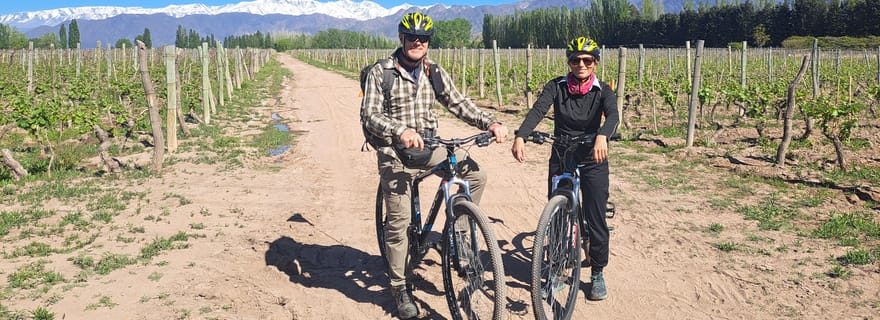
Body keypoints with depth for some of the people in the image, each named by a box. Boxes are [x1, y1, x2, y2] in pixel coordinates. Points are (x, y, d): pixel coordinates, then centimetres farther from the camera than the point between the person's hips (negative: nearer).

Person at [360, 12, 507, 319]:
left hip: (429, 146, 5)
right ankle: (399, 288, 12)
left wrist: (490, 122, -16)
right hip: (395, 152, -4)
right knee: (398, 221, -4)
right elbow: (369, 115, -20)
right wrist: (401, 131, -40)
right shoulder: (381, 73, -10)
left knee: (476, 174, -12)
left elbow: (458, 103, 1)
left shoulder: (435, 73, 5)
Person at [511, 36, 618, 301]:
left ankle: (597, 274, 18)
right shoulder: (556, 87, -4)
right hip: (561, 159, 1)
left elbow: (612, 115, -26)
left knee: (596, 219, -1)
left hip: (593, 161, -1)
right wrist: (520, 137, -40)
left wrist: (602, 136, -50)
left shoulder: (603, 91, -6)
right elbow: (538, 110, -21)